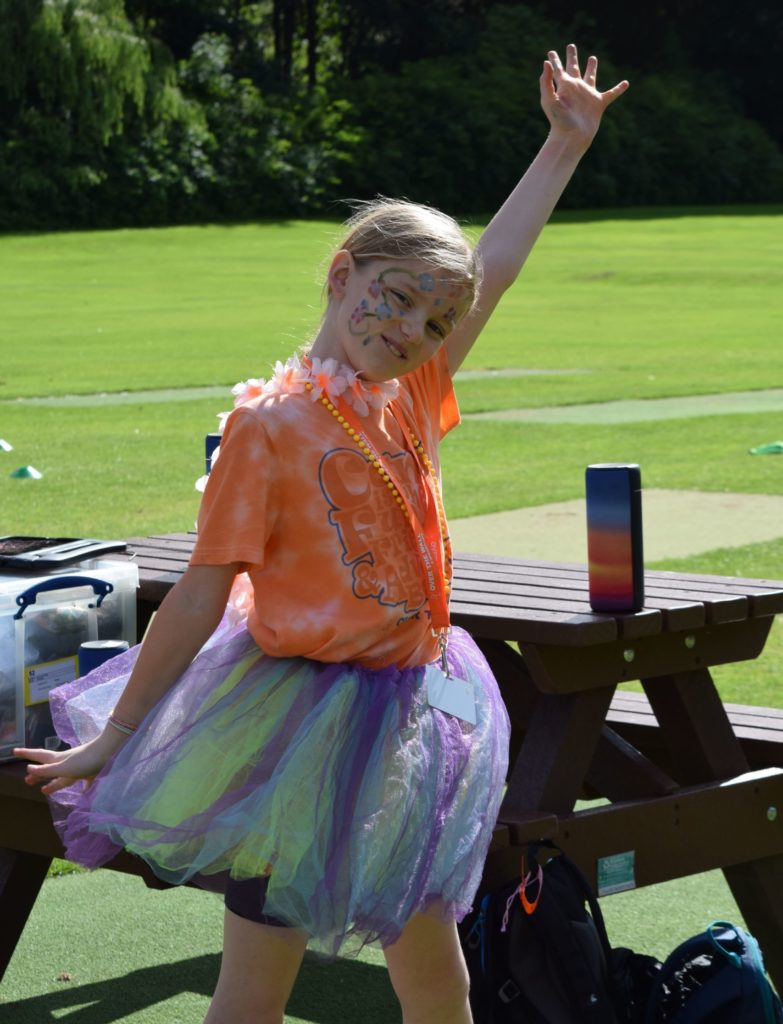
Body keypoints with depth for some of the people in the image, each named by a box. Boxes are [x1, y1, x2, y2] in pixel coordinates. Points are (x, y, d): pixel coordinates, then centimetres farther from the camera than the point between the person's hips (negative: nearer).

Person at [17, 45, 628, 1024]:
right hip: (304, 719, -6)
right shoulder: (270, 423, -15)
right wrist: (111, 740, -10)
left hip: (411, 714, 7)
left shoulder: (410, 396, 4)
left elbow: (491, 269, 16)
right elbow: (200, 595, -13)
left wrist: (566, 141, 20)